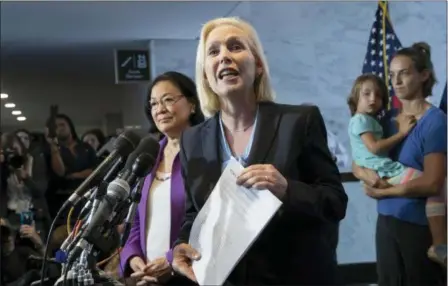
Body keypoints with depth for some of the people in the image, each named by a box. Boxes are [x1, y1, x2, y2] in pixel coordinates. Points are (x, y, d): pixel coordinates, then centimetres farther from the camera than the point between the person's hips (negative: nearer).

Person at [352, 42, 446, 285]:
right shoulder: (387, 119, 6)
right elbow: (357, 164, 9)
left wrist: (382, 191, -12)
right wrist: (367, 174, -14)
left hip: (421, 225, -6)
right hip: (387, 220, 6)